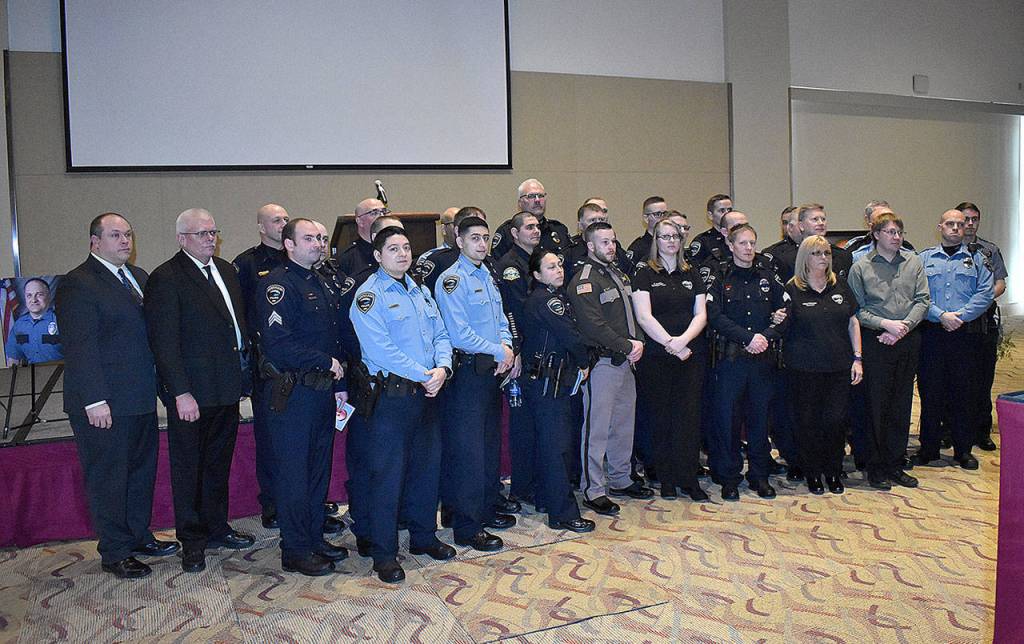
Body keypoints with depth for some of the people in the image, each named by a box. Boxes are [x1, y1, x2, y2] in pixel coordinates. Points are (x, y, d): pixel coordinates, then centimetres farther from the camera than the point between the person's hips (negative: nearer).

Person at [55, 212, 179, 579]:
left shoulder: (139, 277, 13)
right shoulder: (77, 285, -11)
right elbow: (79, 347, -16)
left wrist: (158, 384, 9)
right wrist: (94, 400, -20)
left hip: (141, 399, 8)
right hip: (104, 404, -8)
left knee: (142, 470, 18)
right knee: (108, 477, 5)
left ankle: (139, 536, 33)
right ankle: (115, 553, 17)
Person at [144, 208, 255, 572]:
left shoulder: (226, 271, 12)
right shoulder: (165, 279, -11)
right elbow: (164, 341, -15)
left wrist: (245, 373, 11)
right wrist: (180, 393, -20)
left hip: (227, 389, 7)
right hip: (191, 394, -7)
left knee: (219, 464, 18)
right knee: (188, 468, 7)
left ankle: (216, 528, 32)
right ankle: (192, 541, 19)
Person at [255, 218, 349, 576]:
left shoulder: (322, 285, 15)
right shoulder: (279, 284, -13)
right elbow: (278, 344, -22)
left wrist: (340, 384, 15)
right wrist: (326, 362, -15)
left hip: (322, 391, 9)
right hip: (292, 394, -8)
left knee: (319, 467, 15)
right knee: (294, 471, 1)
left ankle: (315, 538, 29)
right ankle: (295, 551, 13)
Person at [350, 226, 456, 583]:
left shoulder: (420, 292, 15)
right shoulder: (369, 294, -8)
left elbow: (440, 334, 12)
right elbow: (380, 348, -19)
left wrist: (442, 368, -8)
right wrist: (423, 375, -17)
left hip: (427, 392, 7)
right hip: (390, 395, -7)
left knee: (428, 465, 15)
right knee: (388, 473, -1)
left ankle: (424, 536, 31)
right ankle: (384, 553, 11)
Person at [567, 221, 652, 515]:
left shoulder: (619, 274, 16)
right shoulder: (584, 281, -13)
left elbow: (632, 313, 18)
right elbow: (594, 325, -20)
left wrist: (638, 341, 0)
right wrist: (627, 346, -16)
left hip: (625, 361, 9)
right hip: (601, 362, -9)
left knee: (624, 422, 16)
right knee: (597, 427, -3)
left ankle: (620, 480, 30)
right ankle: (593, 490, 6)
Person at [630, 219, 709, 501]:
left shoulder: (691, 274, 14)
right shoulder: (644, 273, 2)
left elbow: (701, 314, 7)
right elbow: (644, 317, -7)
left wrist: (683, 339, -11)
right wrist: (671, 344, -14)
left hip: (692, 353, 3)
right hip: (656, 356, -3)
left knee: (689, 414, 0)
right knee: (661, 417, 1)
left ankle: (689, 478, 8)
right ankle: (666, 478, 12)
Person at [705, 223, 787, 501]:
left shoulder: (767, 275, 9)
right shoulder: (721, 280, 2)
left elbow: (784, 311, 5)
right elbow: (715, 317, -9)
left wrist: (766, 336, -11)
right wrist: (749, 337, -17)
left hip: (763, 356, 2)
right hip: (730, 356, -2)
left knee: (760, 414, 8)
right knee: (725, 415, -1)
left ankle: (760, 475, 20)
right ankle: (729, 476, 11)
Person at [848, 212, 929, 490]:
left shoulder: (913, 262, 8)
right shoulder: (860, 267, -1)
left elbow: (923, 300, 3)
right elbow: (856, 310, -4)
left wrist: (904, 327, -10)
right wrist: (886, 324, -15)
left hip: (908, 340, 3)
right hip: (875, 342, -3)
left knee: (902, 405, 9)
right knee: (876, 406, 0)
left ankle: (896, 465, 20)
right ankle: (876, 468, 11)